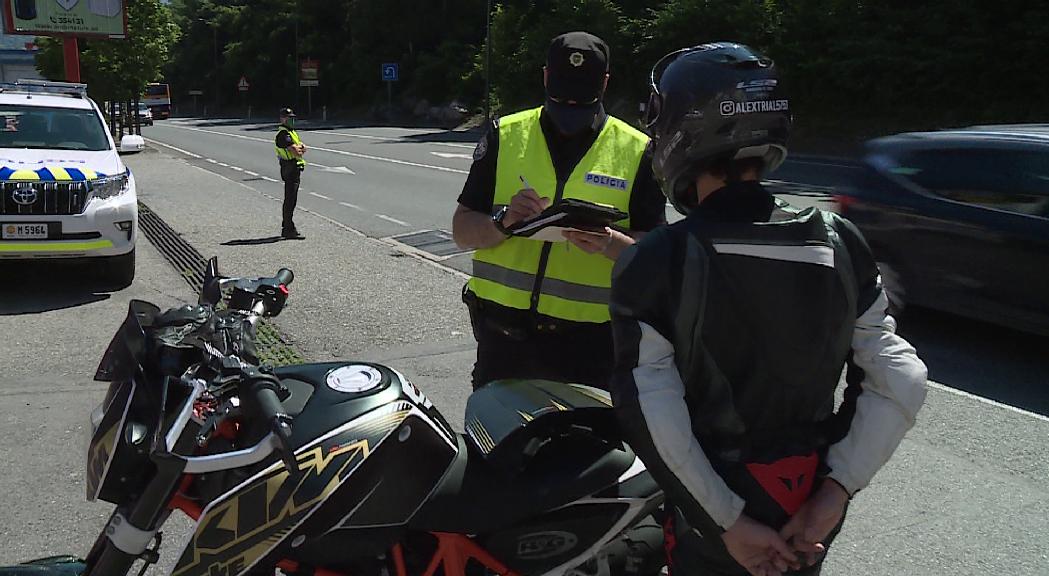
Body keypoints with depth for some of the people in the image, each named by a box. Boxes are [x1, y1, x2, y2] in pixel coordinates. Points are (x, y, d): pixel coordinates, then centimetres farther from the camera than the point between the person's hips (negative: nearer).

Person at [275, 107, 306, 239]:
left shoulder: (291, 132, 20)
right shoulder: (283, 134, -13)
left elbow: (303, 148, 12)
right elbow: (296, 152, -21)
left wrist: (298, 148, -9)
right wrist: (300, 149, -1)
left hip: (295, 169, 10)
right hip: (290, 168, -10)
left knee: (291, 199, 16)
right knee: (290, 200, -9)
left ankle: (286, 227, 25)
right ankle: (289, 230, -8)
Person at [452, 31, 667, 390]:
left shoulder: (636, 152, 4)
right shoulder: (505, 136, 7)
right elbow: (462, 232, 5)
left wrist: (609, 243, -20)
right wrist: (504, 220, -16)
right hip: (504, 333, 1)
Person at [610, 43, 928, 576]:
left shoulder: (656, 262, -19)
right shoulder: (838, 243, -7)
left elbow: (650, 415, -22)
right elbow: (901, 380, -7)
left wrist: (727, 523, -15)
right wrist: (836, 490, -6)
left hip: (710, 516, -4)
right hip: (812, 510, 4)